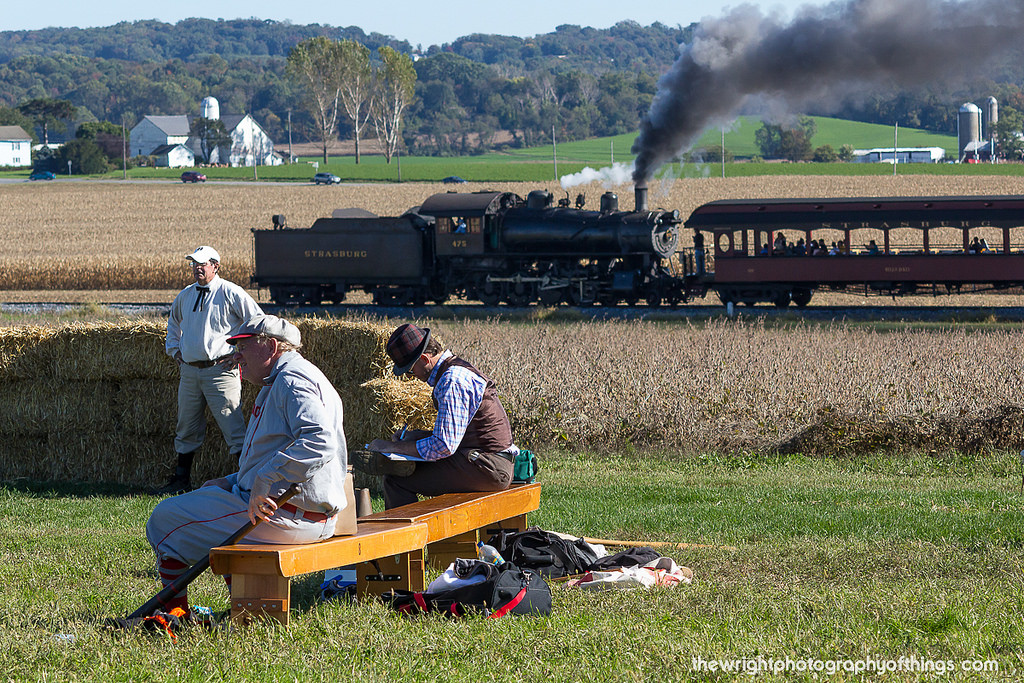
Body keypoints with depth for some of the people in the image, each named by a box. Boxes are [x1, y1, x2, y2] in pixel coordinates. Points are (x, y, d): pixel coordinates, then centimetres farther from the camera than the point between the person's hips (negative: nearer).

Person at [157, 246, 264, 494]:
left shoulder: (230, 293, -6)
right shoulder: (185, 296, 13)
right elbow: (173, 321, 35)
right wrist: (174, 349, 22)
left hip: (220, 369, -6)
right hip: (188, 370, 6)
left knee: (232, 425, -10)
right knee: (186, 427, 13)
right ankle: (181, 479, 22)